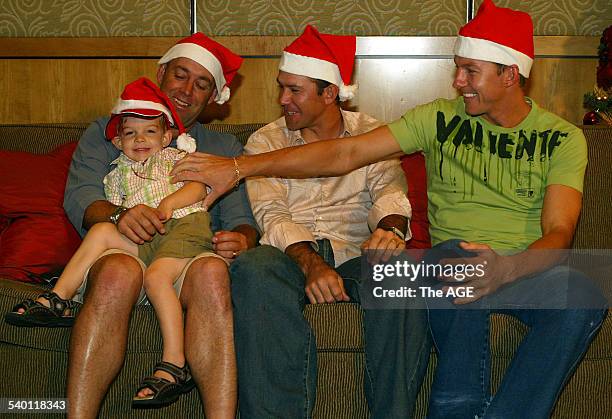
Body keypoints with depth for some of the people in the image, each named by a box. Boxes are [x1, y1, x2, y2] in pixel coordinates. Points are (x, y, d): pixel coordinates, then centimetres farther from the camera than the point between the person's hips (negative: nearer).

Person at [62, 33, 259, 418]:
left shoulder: (225, 148, 27)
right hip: (121, 252, -1)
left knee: (210, 272, -37)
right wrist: (118, 215, -19)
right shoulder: (106, 132, 23)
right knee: (119, 272, -38)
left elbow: (242, 219, 13)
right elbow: (79, 197, 5)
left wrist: (241, 239, -14)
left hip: (191, 255, 1)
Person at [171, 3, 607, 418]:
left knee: (583, 298, -33)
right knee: (460, 256, -36)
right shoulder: (440, 118, 7)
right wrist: (240, 167, -8)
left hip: (529, 269, 0)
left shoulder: (562, 138, 5)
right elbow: (345, 153, 0)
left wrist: (506, 269, -32)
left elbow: (559, 233, -8)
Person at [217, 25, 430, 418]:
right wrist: (311, 264, -21)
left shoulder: (371, 134, 17)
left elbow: (389, 189, -1)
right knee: (251, 269, -36)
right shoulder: (266, 141, 15)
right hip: (292, 254, 0)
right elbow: (271, 214, -1)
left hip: (357, 253, 0)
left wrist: (391, 228, -28)